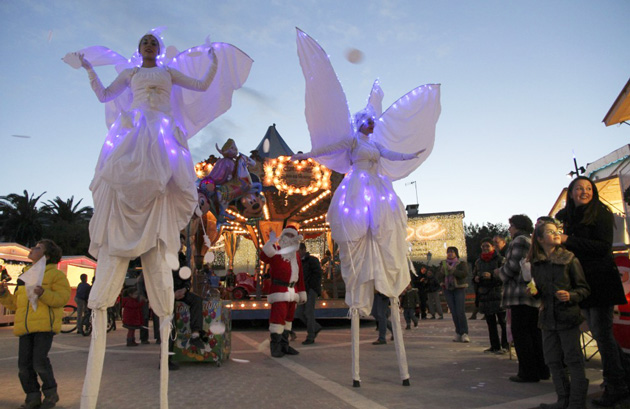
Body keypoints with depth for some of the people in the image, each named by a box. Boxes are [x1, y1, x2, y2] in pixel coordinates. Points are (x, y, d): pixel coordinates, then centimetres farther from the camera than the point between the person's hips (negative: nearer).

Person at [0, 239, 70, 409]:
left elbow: (62, 298, -10)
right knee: (24, 364, 4)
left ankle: (51, 393, 10)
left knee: (39, 361, -11)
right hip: (25, 326, 7)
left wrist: (43, 293, -24)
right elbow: (16, 303, 27)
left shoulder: (55, 274, 2)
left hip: (45, 325, -7)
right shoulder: (25, 276, 23)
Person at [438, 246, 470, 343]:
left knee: (461, 312, -13)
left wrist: (451, 270, -21)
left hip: (459, 289, -3)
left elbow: (465, 274, -16)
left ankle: (464, 334, -9)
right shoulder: (443, 264, 12)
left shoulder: (462, 263, 1)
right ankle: (458, 333, 7)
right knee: (454, 313, 0)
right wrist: (443, 271, -12)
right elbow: (439, 277, 7)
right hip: (448, 289, 4)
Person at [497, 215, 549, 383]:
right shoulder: (532, 242, 21)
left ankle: (528, 372, -1)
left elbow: (513, 265, -17)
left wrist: (501, 272, 1)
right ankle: (541, 369, 18)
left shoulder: (519, 240, -9)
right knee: (534, 331, 13)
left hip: (520, 293, -10)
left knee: (520, 331, -4)